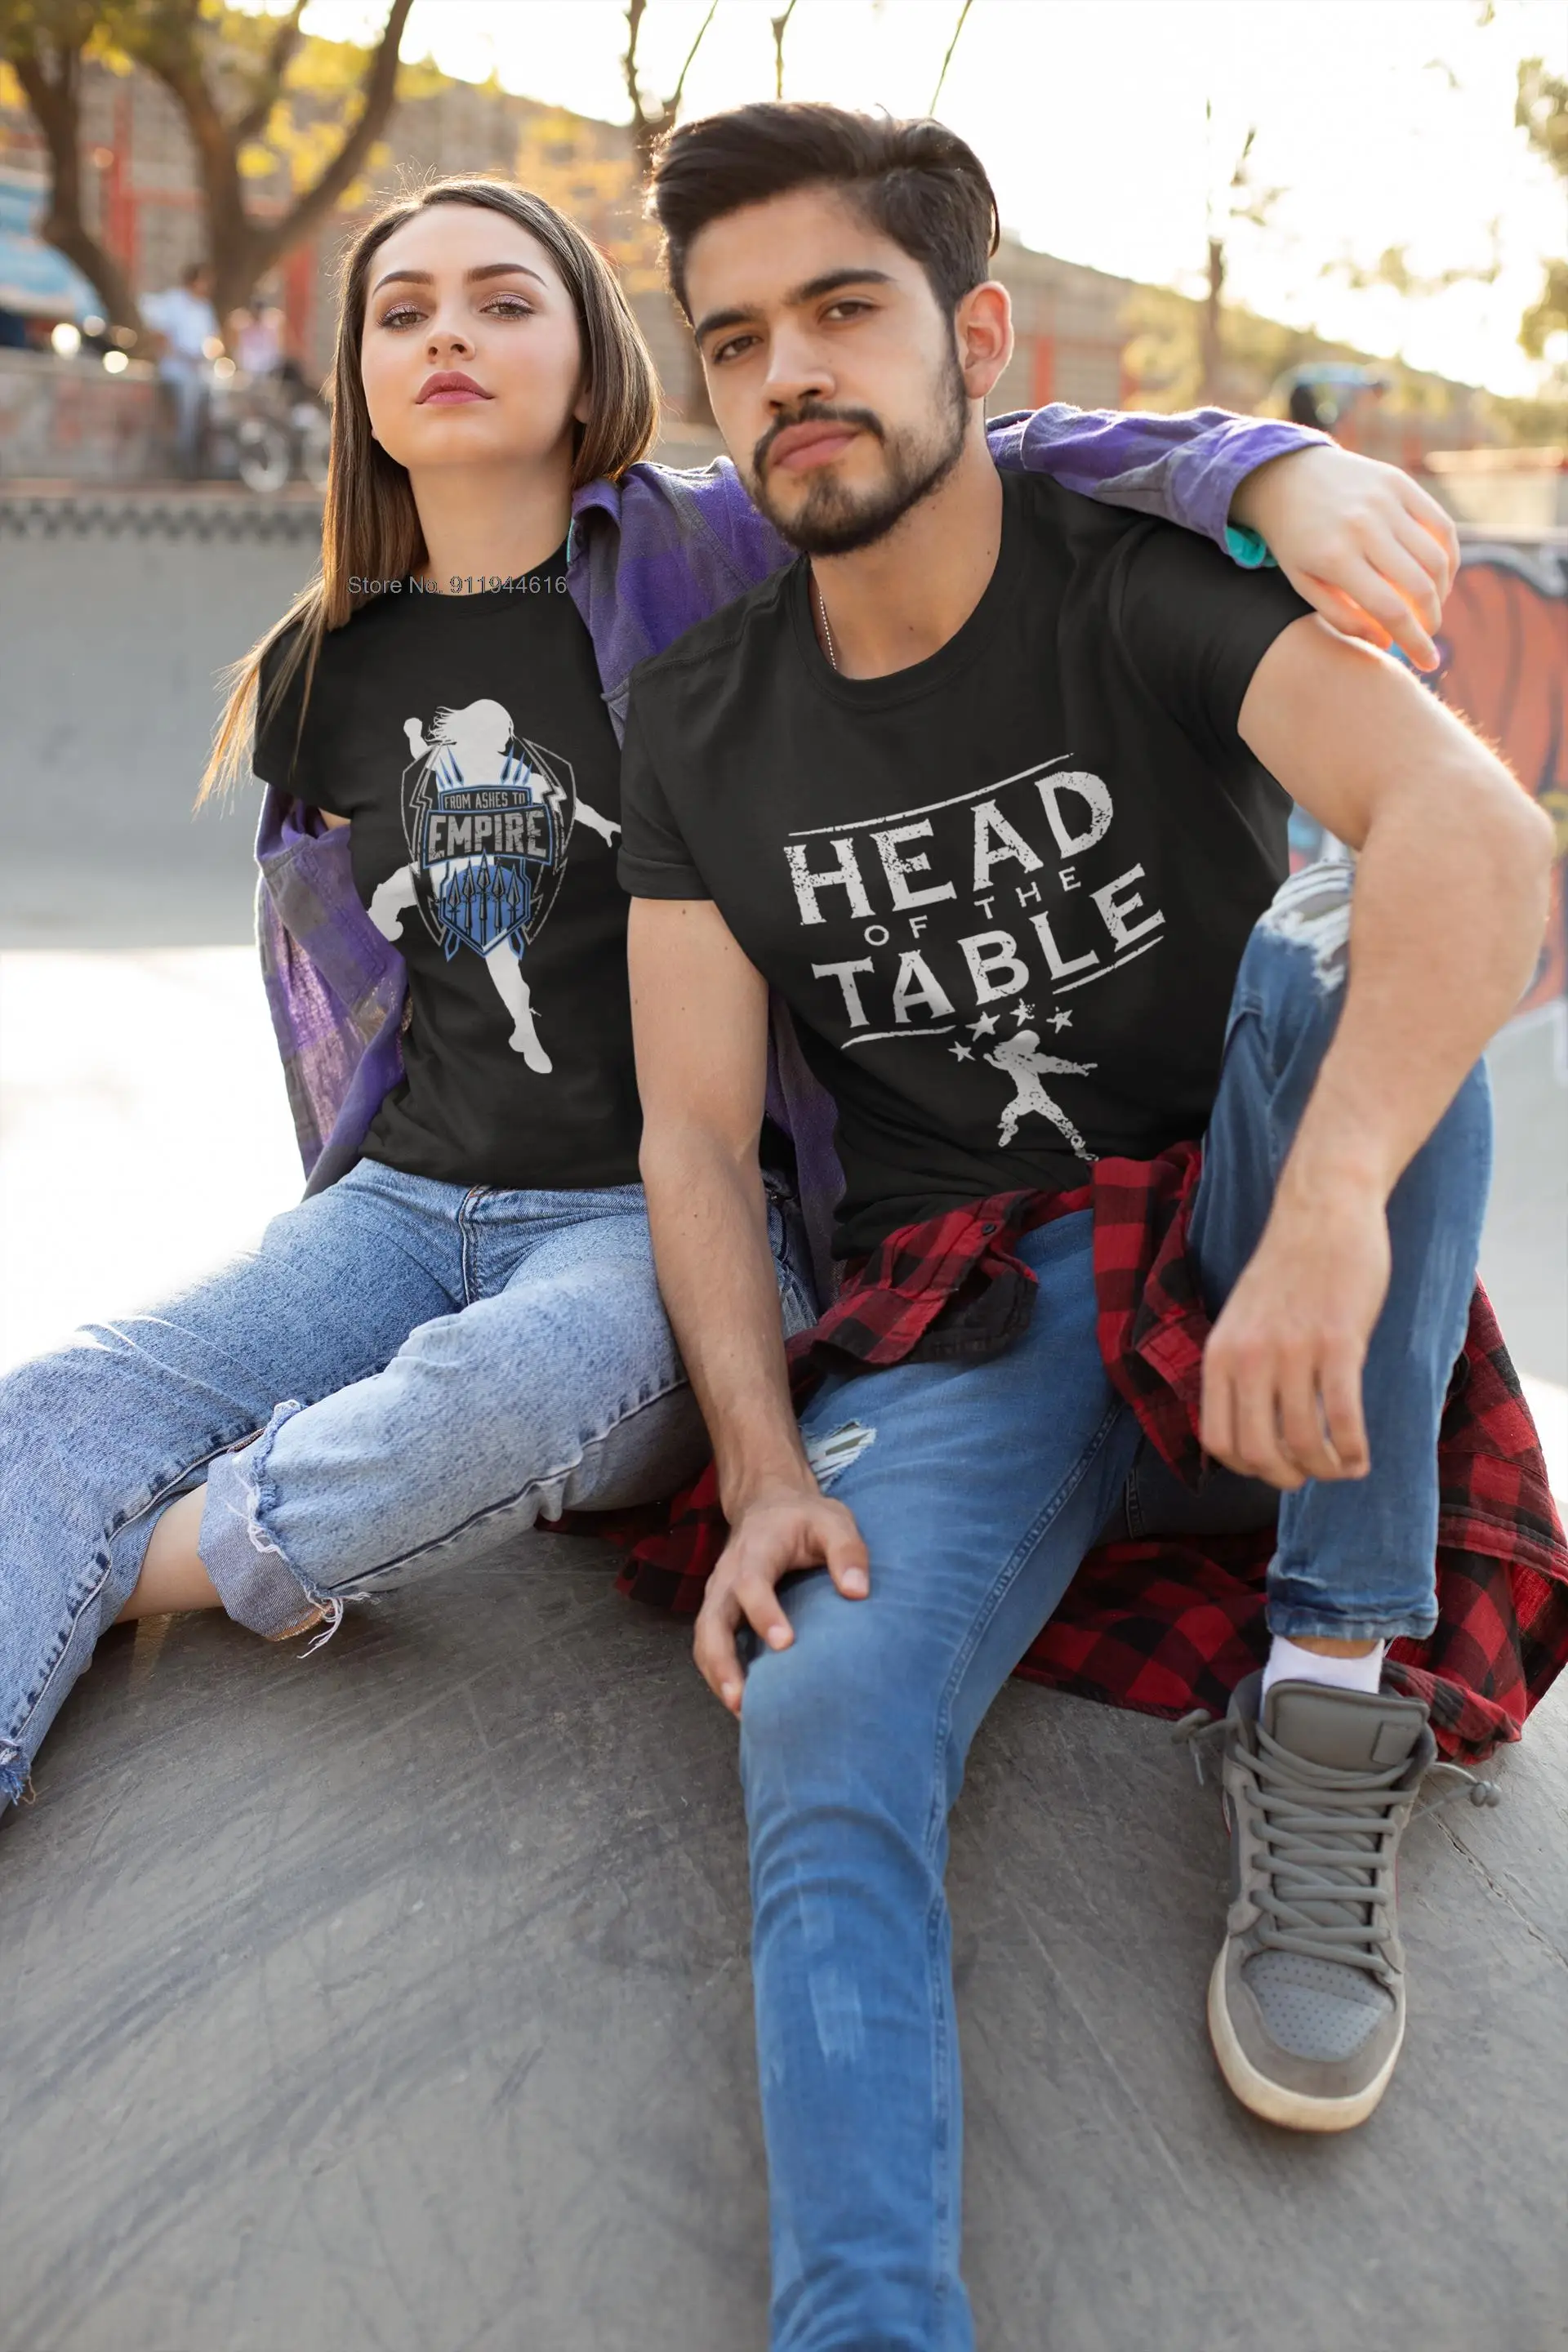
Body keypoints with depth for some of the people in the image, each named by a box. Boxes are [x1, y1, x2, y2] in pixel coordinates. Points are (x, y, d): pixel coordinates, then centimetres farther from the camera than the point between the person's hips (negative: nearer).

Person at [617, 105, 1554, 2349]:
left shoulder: (1160, 582, -8)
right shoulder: (699, 725, 4)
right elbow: (698, 1130, 1)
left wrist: (1331, 1204, -44)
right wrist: (765, 1473, -16)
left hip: (1254, 1246, -1)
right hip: (960, 1313, 2)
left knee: (1335, 959, -31)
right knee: (818, 1732, -26)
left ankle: (1335, 1709, -25)